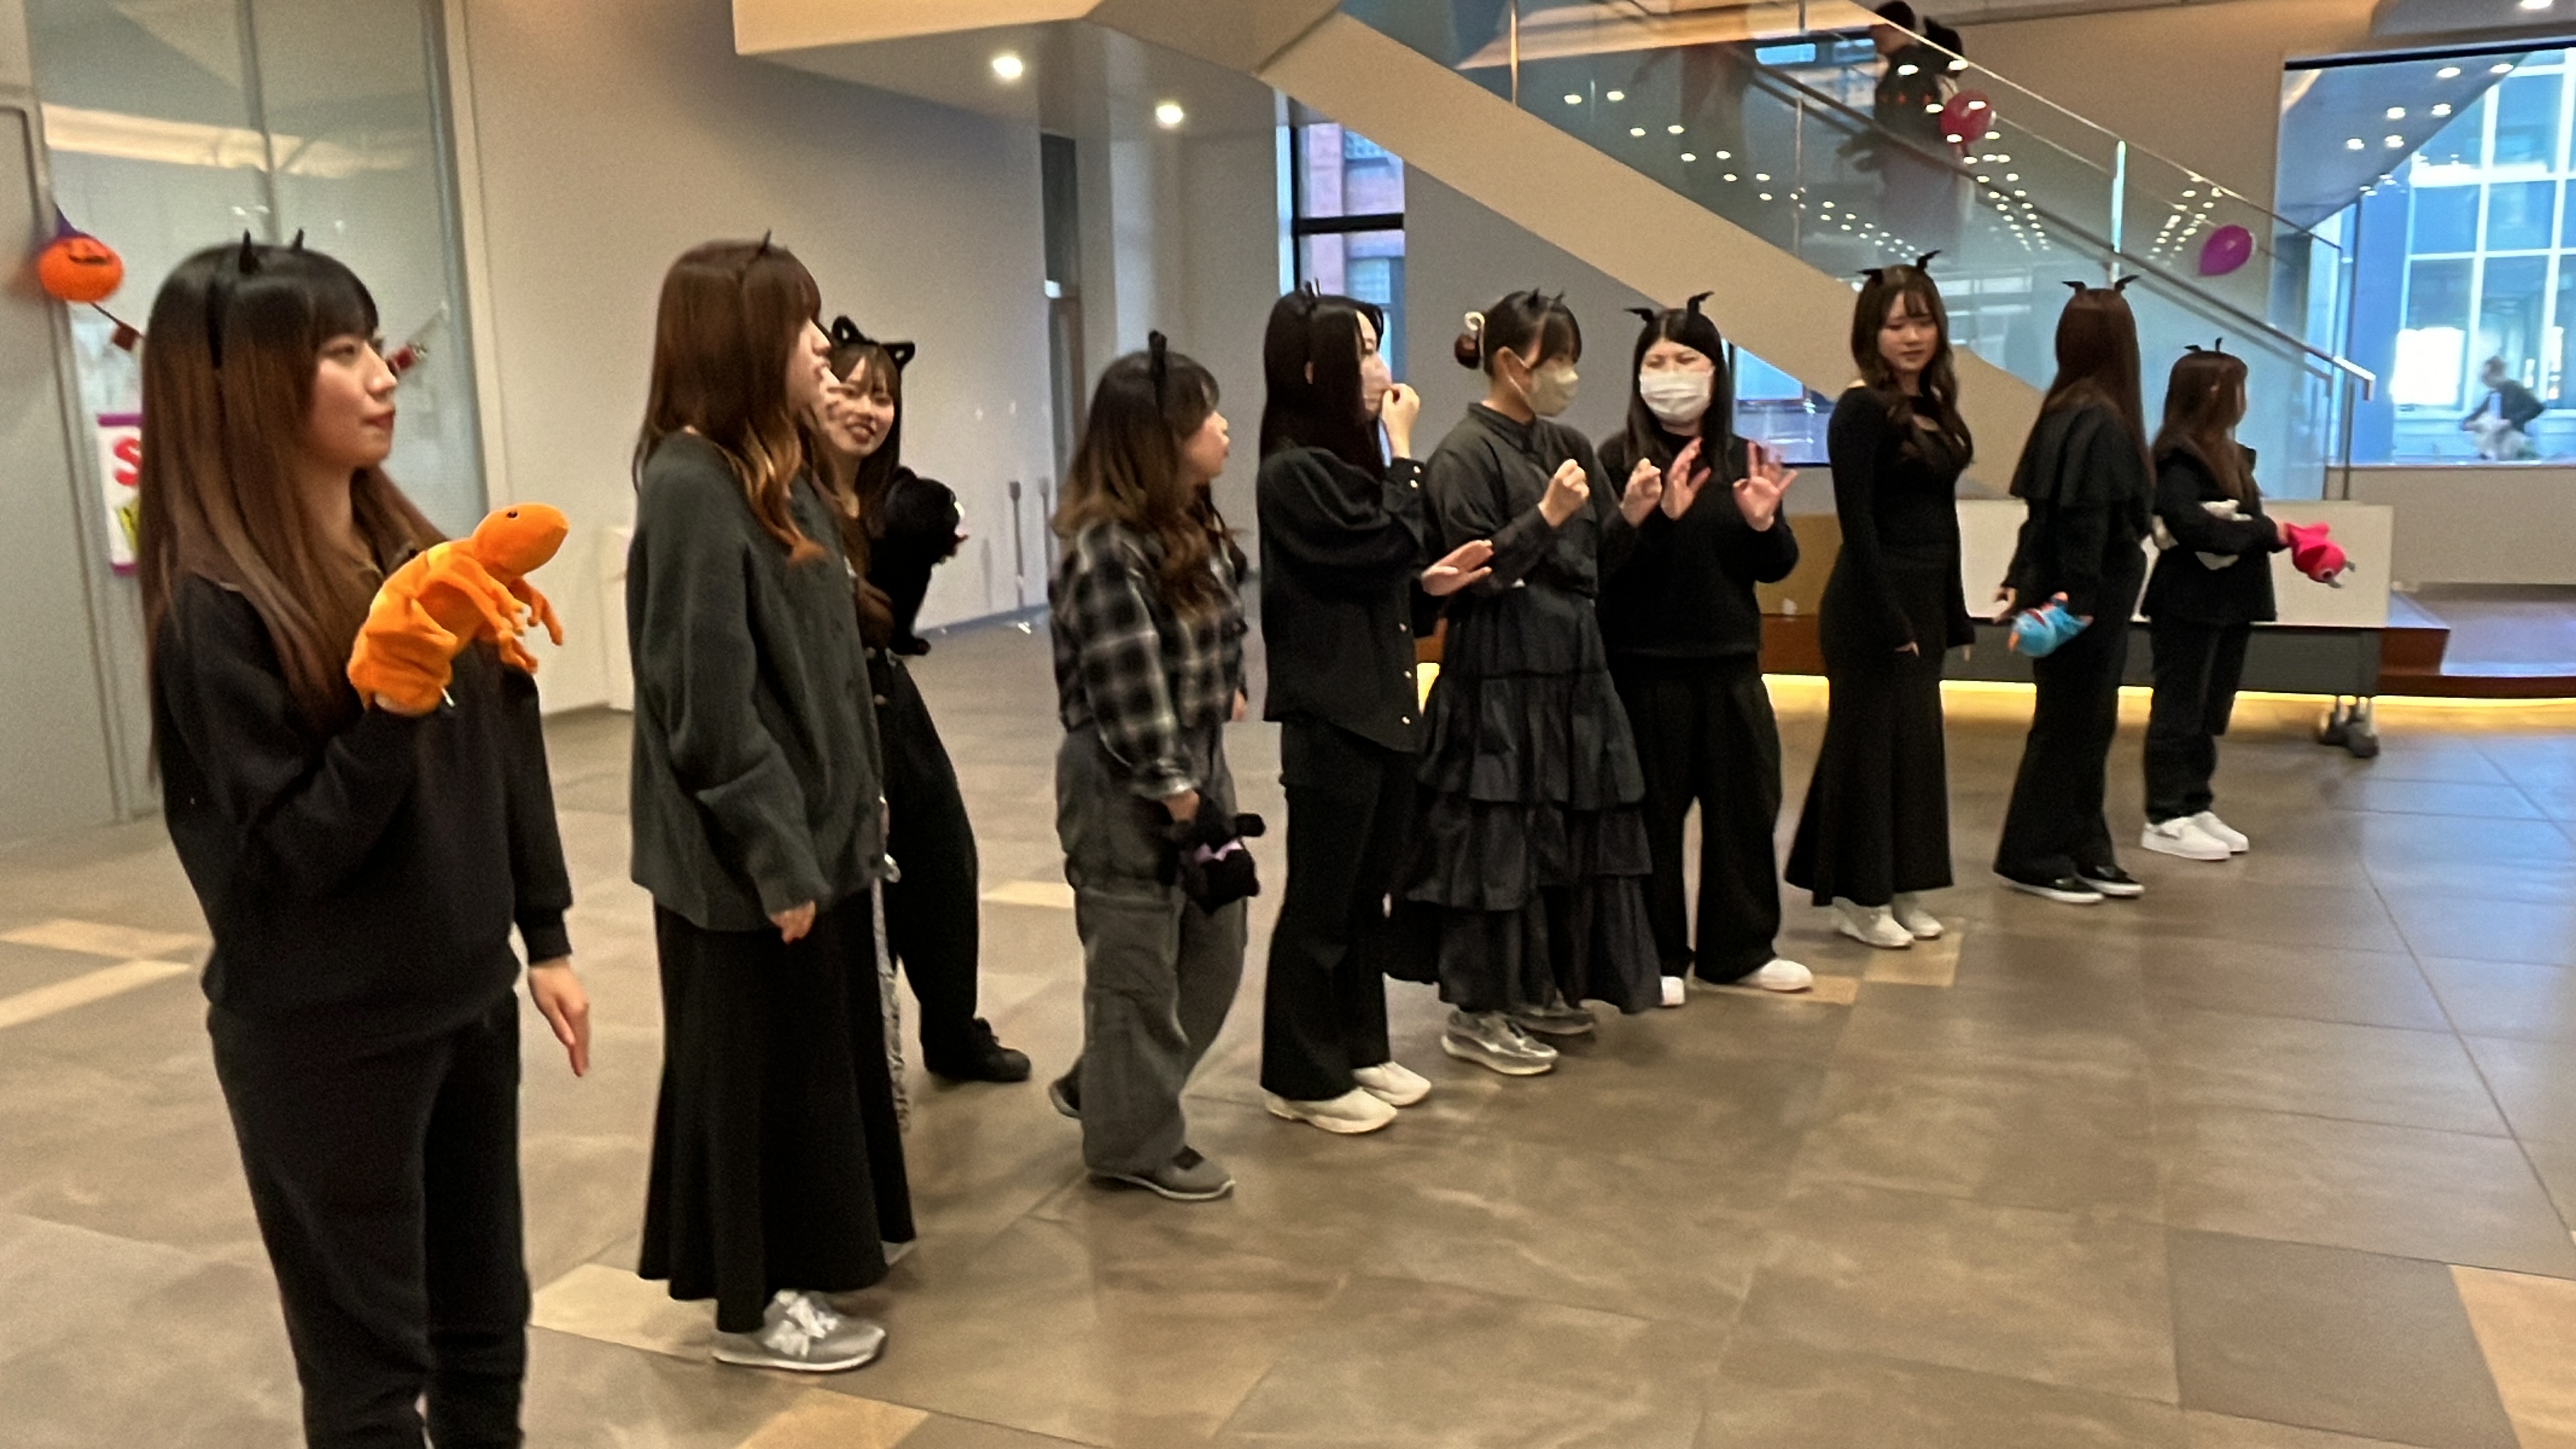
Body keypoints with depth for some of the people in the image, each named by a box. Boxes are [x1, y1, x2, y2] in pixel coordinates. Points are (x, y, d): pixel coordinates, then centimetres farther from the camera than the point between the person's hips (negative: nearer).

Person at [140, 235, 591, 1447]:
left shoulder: (411, 549, 3)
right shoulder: (218, 606, -17)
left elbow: (504, 757, 9)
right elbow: (276, 860, -18)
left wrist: (544, 940, 10)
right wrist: (401, 700, -28)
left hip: (465, 1001, 6)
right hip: (324, 1040, -6)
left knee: (485, 1327, 18)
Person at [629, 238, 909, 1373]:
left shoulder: (776, 472, 10)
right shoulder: (689, 488, -19)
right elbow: (708, 702, -22)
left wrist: (846, 811, 14)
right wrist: (778, 854, -20)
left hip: (814, 828, 9)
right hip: (745, 859, -9)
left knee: (819, 1056, 20)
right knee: (753, 1072, 6)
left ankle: (809, 1253, 37)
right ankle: (753, 1304, 23)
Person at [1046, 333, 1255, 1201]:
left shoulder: (1195, 527, 9)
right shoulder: (1106, 548, -20)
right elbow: (1128, 689, -22)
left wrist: (1223, 709, 9)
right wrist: (1174, 791, -19)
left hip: (1199, 760, 10)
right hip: (1125, 781, -9)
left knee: (1216, 949, 16)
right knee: (1137, 967, 4)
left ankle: (1103, 1087, 33)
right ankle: (1135, 1142, 20)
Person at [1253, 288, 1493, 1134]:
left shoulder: (1346, 462, 14)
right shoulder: (1296, 470, -14)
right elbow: (1386, 545, -20)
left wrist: (1432, 586, 0)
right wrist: (1403, 451, -9)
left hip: (1382, 708, 9)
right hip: (1330, 717, -9)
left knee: (1368, 895, 16)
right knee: (1320, 901, 1)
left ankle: (1360, 1050, 28)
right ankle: (1302, 1077, 13)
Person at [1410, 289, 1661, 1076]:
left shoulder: (1568, 446, 13)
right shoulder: (1465, 454, -10)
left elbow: (1595, 563, 14)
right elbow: (1473, 575, -15)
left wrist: (1628, 516, -3)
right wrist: (1546, 516, -22)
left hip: (1572, 668, 8)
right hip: (1500, 675, -8)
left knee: (1569, 830, 13)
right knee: (1497, 835, -3)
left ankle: (1539, 988, 27)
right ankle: (1476, 1012, 8)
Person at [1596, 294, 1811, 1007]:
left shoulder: (1740, 458, 8)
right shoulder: (1620, 457, -6)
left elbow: (1776, 568, 10)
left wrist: (1763, 521, -9)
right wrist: (1658, 515, -28)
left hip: (1731, 664, 5)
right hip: (1645, 665, -5)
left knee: (1747, 803, 10)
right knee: (1651, 813, 2)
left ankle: (1740, 949, 26)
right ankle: (1654, 957, 17)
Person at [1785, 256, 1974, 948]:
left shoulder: (1934, 407, 12)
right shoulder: (1862, 410, -12)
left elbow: (1941, 519, 15)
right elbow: (1857, 523, -17)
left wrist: (1952, 612, 12)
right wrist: (1888, 620, -17)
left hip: (1923, 601, 8)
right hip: (1871, 605, -8)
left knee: (1917, 742, 13)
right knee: (1871, 743, 0)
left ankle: (1901, 890, 24)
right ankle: (1859, 898, 11)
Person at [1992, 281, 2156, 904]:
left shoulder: (2066, 410, 8)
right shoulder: (2101, 419, -19)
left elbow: (2049, 509, 11)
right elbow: (2085, 520, -23)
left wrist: (2023, 579, 14)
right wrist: (2075, 600, -21)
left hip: (2088, 596, 9)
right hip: (2087, 601, -9)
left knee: (2090, 726, 15)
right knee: (2066, 726, 1)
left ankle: (2083, 851, 25)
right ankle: (2031, 859, 11)